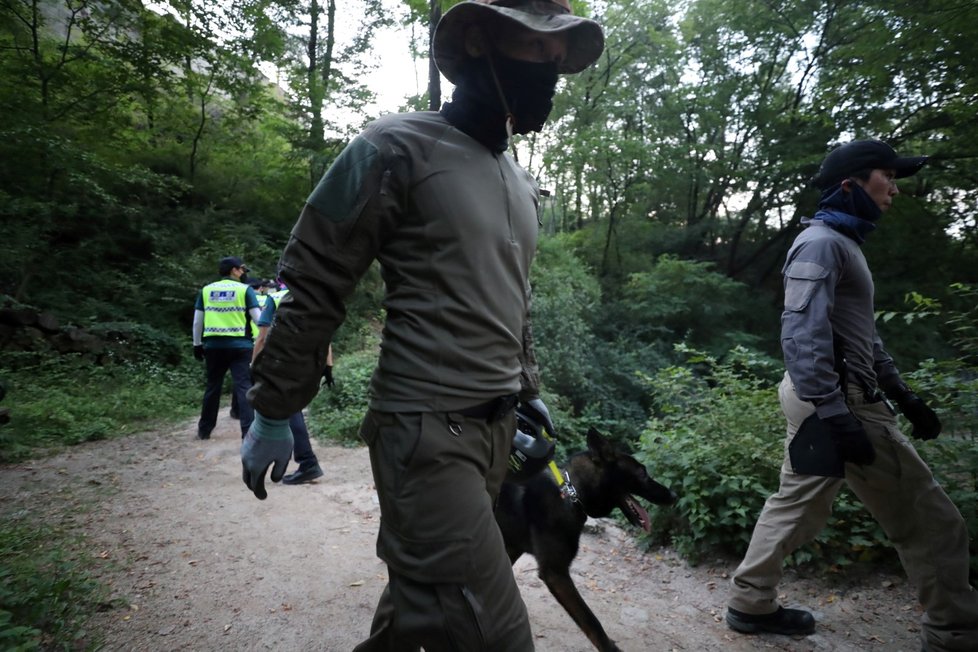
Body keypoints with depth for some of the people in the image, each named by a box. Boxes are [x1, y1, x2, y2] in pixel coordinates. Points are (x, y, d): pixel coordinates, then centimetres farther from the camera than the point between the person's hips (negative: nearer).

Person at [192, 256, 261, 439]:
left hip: (214, 345, 4)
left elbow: (198, 321, 11)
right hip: (239, 345, -3)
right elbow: (258, 318, -5)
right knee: (243, 387, -4)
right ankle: (248, 431, -9)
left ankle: (204, 429, 26)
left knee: (212, 387, 16)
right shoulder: (245, 290, 0)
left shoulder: (206, 290, 10)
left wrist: (197, 344, 19)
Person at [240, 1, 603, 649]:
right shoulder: (400, 148, -8)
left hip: (496, 426, 8)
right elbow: (313, 288, -7)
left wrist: (529, 391, 21)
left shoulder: (520, 181, 16)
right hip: (426, 428, -8)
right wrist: (273, 413, -5)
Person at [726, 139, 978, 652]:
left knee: (795, 504, 14)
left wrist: (903, 394, 22)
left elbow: (863, 333, 23)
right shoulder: (821, 242, -13)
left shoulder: (844, 243, 19)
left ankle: (751, 604, 25)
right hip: (836, 400, -10)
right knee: (929, 521, 3)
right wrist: (837, 418, -27)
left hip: (830, 398, 10)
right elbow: (803, 335, -23)